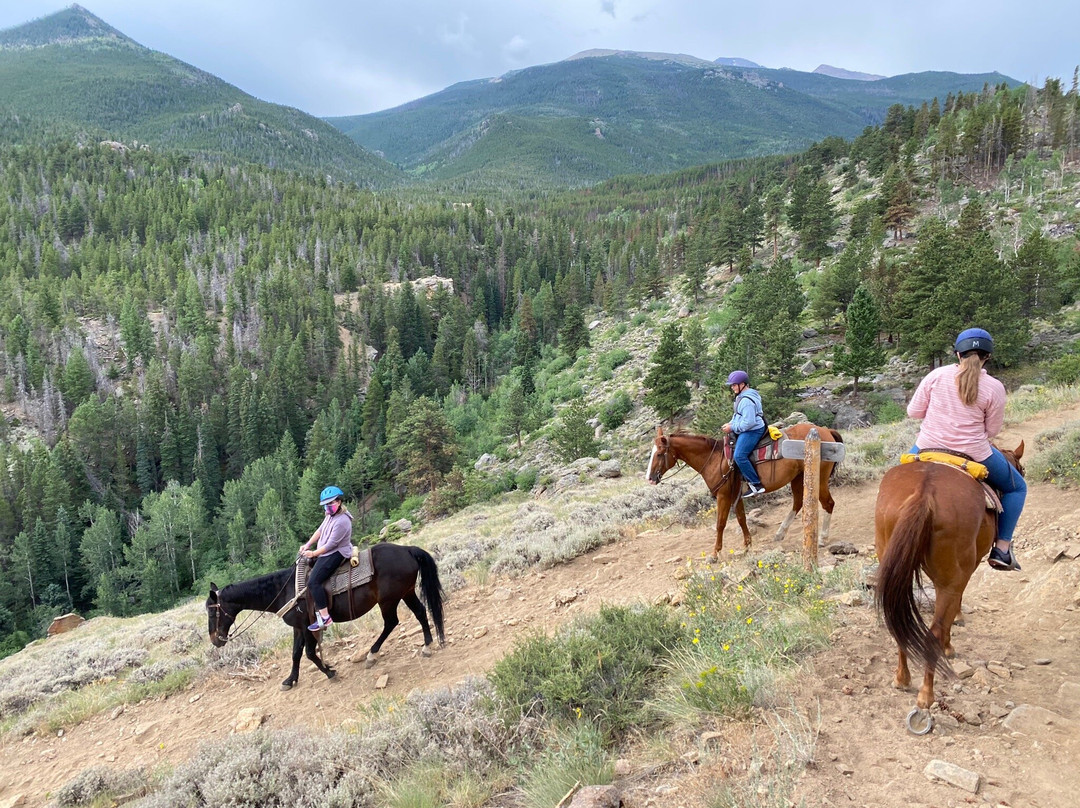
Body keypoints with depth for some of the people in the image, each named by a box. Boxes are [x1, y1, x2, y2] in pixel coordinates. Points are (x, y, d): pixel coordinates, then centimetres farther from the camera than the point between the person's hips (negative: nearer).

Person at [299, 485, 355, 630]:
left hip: (336, 554, -11)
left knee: (313, 582, -21)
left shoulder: (342, 521, -25)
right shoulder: (331, 515, 7)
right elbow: (319, 531, 15)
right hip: (325, 552, 11)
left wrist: (313, 553, -13)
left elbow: (331, 544, -23)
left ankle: (324, 617, -19)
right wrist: (307, 545, 3)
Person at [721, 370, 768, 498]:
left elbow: (749, 422, -26)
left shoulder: (746, 400, -21)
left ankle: (756, 485, -18)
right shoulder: (742, 397, 13)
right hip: (746, 430, 12)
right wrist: (731, 424, 8)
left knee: (739, 455, -23)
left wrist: (732, 428, -17)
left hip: (752, 431, -12)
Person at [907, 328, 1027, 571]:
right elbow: (992, 430, -2)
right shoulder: (994, 388, -9)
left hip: (927, 448, 2)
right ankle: (1002, 548, 15)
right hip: (974, 454, -2)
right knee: (1017, 488, 22)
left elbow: (913, 411, -2)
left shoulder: (937, 375, -5)